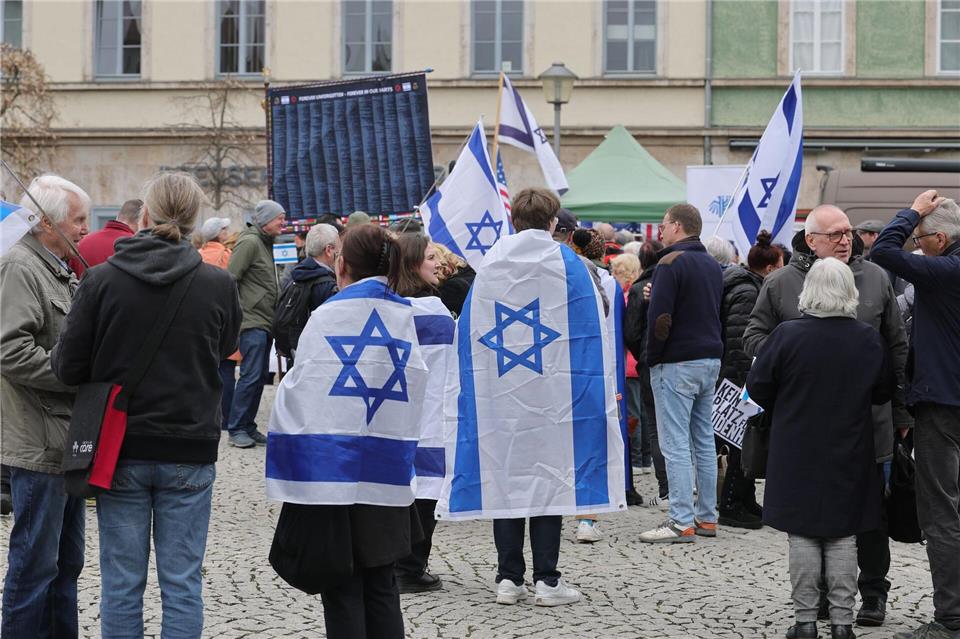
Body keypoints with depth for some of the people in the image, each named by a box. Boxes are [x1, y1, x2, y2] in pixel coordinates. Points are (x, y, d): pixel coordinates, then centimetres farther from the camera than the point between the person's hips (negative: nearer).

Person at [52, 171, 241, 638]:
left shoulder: (101, 280, -10)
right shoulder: (218, 284, -8)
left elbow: (68, 368, -7)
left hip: (119, 448, 0)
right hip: (189, 449, 0)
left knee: (121, 583, 10)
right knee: (182, 583, 8)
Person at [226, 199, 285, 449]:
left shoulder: (265, 243, 18)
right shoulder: (250, 242, -11)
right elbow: (230, 278, -16)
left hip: (264, 322, 10)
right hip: (252, 321, -10)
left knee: (260, 376, 10)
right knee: (251, 376, -10)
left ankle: (248, 427, 16)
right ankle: (237, 429, -4)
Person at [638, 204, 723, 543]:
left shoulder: (671, 263, -13)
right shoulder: (713, 265, 14)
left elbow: (660, 318, -17)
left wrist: (653, 359, -7)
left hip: (677, 363, -8)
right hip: (711, 361, 9)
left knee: (676, 445, -6)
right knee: (704, 441, 12)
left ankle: (682, 522, -8)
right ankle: (707, 517, 16)